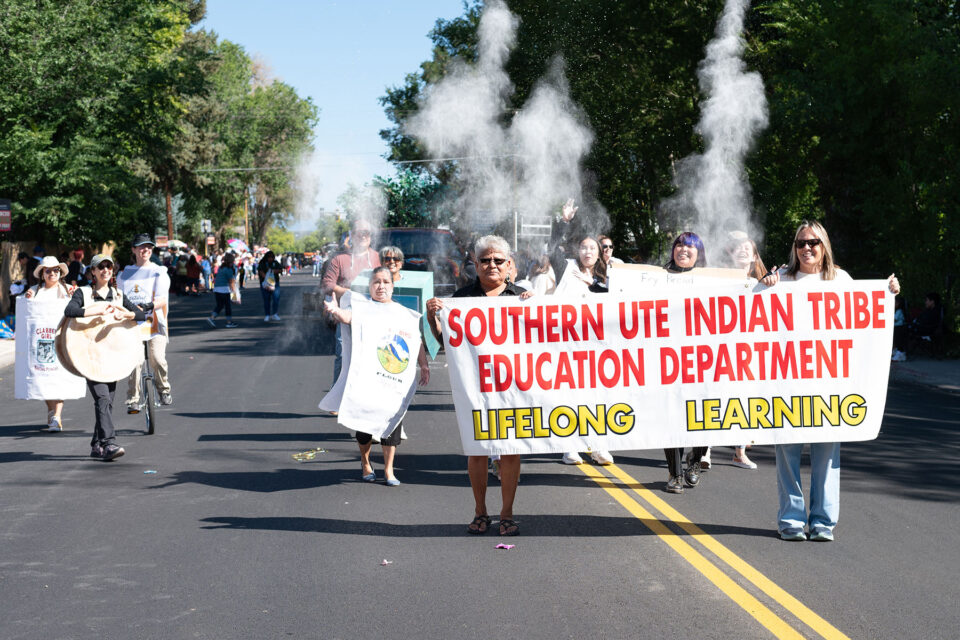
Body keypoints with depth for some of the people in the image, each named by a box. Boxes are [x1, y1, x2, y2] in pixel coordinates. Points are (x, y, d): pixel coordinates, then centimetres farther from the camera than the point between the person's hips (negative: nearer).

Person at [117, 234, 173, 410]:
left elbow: (162, 299, -6)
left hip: (154, 322, -2)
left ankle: (164, 390, 7)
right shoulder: (124, 274, 16)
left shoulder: (158, 272, 6)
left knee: (157, 359, -18)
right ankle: (133, 399, -4)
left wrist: (150, 305, -25)